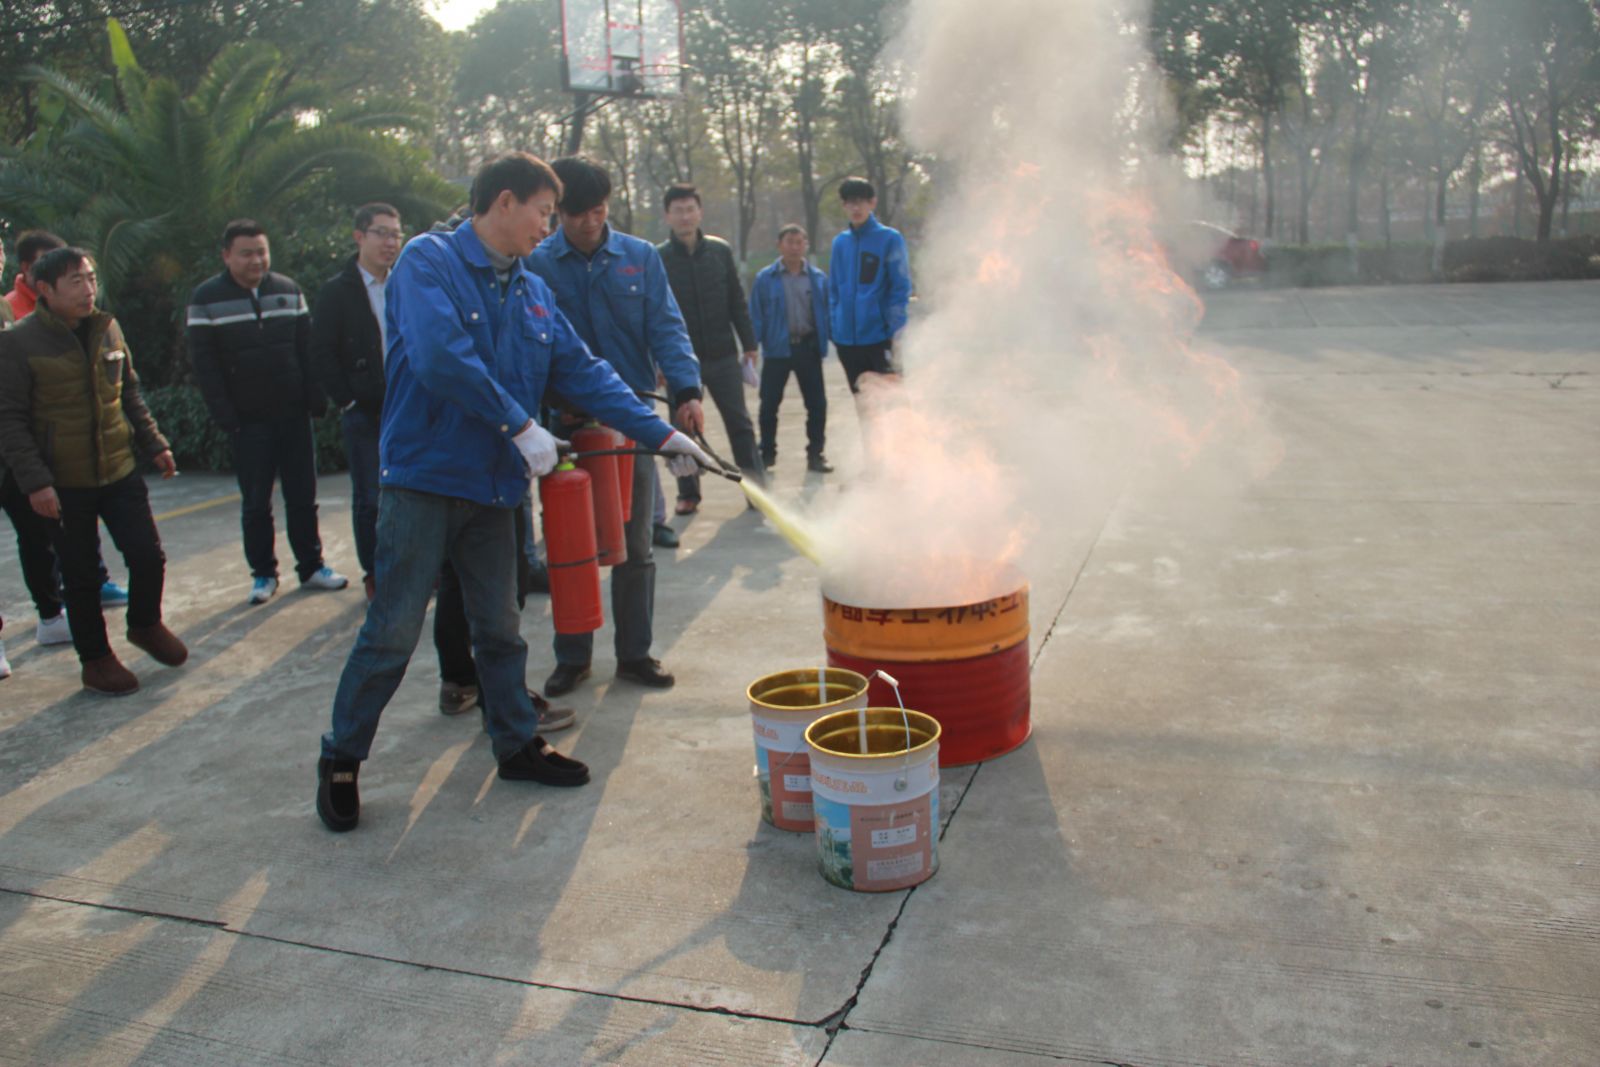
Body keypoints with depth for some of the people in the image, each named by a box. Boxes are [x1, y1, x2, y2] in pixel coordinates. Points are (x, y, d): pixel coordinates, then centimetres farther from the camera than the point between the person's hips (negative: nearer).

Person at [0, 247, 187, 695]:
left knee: (149, 557, 4)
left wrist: (154, 444, 10)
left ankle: (145, 625, 31)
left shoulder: (107, 329, 5)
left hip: (120, 472, 4)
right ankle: (96, 660, 22)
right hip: (65, 483, -4)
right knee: (82, 576, 6)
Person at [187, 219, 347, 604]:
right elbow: (203, 363, -5)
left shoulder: (288, 290, 6)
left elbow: (307, 348, 7)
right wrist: (225, 416, -12)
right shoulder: (207, 298, -3)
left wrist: (316, 400, -2)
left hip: (294, 414, 2)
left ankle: (311, 566, 19)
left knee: (303, 496, 8)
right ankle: (263, 573, 17)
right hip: (248, 420, -2)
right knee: (256, 503, 6)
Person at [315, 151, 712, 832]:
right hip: (424, 477, -6)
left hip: (494, 484, 6)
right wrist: (520, 426, -22)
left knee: (499, 625, 16)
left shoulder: (531, 291, 11)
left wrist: (660, 434, 5)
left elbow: (583, 373, 10)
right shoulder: (429, 261, -10)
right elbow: (440, 357, -24)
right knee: (393, 630, 0)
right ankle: (341, 758, 17)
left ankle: (517, 742, 30)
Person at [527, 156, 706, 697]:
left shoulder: (640, 258, 3)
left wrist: (686, 389, -18)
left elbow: (666, 327, -2)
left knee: (635, 546, 9)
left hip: (632, 418, 1)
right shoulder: (536, 264, 0)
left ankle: (635, 652, 22)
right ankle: (572, 657, 21)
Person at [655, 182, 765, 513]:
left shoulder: (720, 250, 4)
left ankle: (757, 486, 14)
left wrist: (748, 343, 5)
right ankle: (688, 493, 18)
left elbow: (737, 301, 8)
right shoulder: (658, 258, -3)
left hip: (723, 355, 2)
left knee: (740, 424, 6)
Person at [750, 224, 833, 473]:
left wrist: (824, 342, -3)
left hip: (809, 347, 1)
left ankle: (815, 454, 16)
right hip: (777, 349, -1)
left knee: (817, 404, 4)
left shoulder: (818, 278, 3)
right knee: (769, 404, 6)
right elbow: (756, 315, -3)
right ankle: (767, 453, 20)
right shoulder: (766, 278, -3)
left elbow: (826, 312, 5)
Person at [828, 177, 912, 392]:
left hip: (880, 339, -5)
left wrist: (895, 331, -13)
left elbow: (901, 288, -7)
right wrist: (834, 328, 7)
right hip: (847, 340, 5)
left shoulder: (890, 238, -4)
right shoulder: (840, 242, 10)